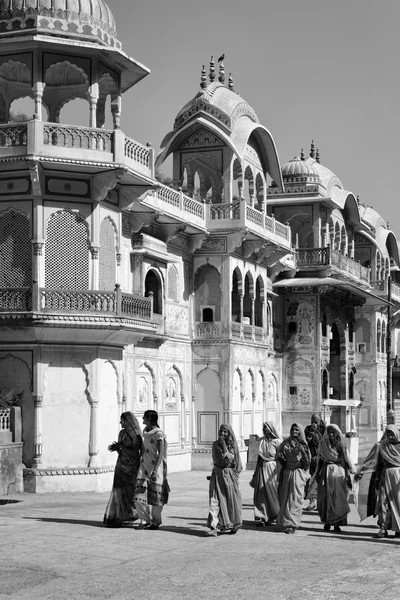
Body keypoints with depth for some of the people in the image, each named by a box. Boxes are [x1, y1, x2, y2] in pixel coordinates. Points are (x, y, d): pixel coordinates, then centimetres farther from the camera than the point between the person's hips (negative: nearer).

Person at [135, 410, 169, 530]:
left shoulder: (159, 434, -12)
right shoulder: (146, 431, 11)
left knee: (155, 496, 2)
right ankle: (145, 520, 7)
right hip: (144, 466, 7)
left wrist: (155, 469, -25)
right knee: (140, 496, -2)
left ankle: (156, 522, 13)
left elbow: (161, 453, -17)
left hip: (156, 467, -6)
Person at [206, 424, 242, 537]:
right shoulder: (215, 444, 6)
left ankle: (234, 525, 25)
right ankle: (214, 527, -13)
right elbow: (216, 460, 7)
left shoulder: (233, 445, -1)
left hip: (229, 475, -1)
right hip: (217, 475, 1)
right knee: (215, 500, -9)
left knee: (231, 500, 6)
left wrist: (224, 446, -16)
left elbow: (230, 459, -15)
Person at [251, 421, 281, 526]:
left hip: (271, 469, -5)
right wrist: (255, 473, 15)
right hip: (261, 469, 5)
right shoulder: (262, 441, 10)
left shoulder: (277, 442, -7)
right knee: (260, 494, 0)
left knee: (272, 493, 1)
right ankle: (261, 518, 2)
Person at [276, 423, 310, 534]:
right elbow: (279, 456, 15)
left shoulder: (303, 445, 1)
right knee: (284, 498, 4)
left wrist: (302, 451, -20)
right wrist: (280, 457, -7)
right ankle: (284, 522, 15)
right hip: (286, 473, 3)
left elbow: (307, 462, -5)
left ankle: (292, 524, -3)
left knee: (295, 499, -5)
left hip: (298, 474, -3)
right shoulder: (286, 442, 7)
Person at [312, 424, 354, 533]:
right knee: (325, 498, 1)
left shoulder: (341, 445, 3)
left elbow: (347, 461, 2)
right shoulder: (323, 445, 8)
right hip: (326, 472, 1)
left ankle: (337, 524, 0)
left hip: (339, 473, -1)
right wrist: (317, 474, 7)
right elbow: (319, 461, 10)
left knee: (338, 498, -4)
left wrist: (348, 475, -3)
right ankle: (327, 522, 10)